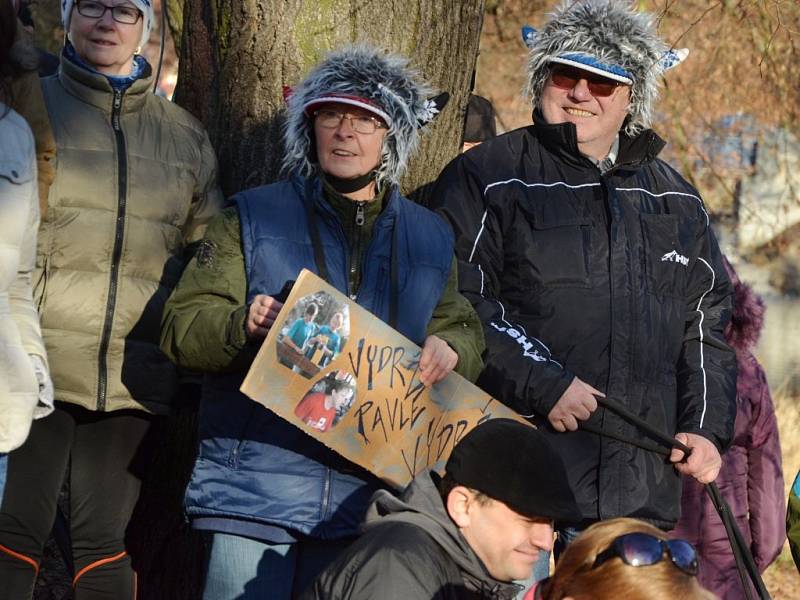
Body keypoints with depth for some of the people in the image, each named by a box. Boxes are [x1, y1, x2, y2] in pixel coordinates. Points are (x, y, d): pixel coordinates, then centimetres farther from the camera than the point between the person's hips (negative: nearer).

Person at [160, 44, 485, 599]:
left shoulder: (430, 238, 15)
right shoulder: (254, 216, 6)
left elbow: (465, 329, 23)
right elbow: (183, 326, 2)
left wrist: (450, 349, -2)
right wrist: (244, 325, -21)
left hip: (366, 494, 3)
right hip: (257, 486, -2)